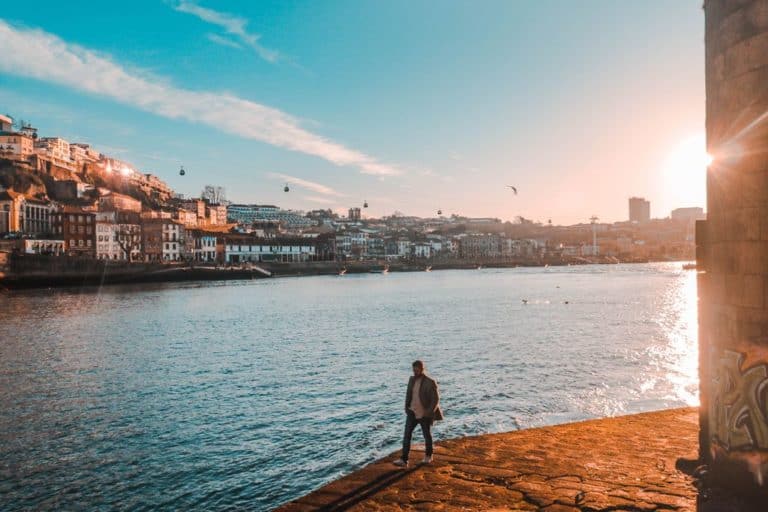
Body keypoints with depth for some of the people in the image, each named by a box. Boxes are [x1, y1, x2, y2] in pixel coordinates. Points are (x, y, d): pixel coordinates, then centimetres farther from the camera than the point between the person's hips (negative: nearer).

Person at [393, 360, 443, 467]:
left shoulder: (430, 382, -16)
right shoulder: (412, 380, 2)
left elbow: (436, 399, -14)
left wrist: (429, 412, -18)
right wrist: (407, 408, 7)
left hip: (424, 414, -4)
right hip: (413, 412, 4)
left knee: (427, 435, 14)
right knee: (407, 434, -7)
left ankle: (428, 456, 36)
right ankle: (404, 460, -9)